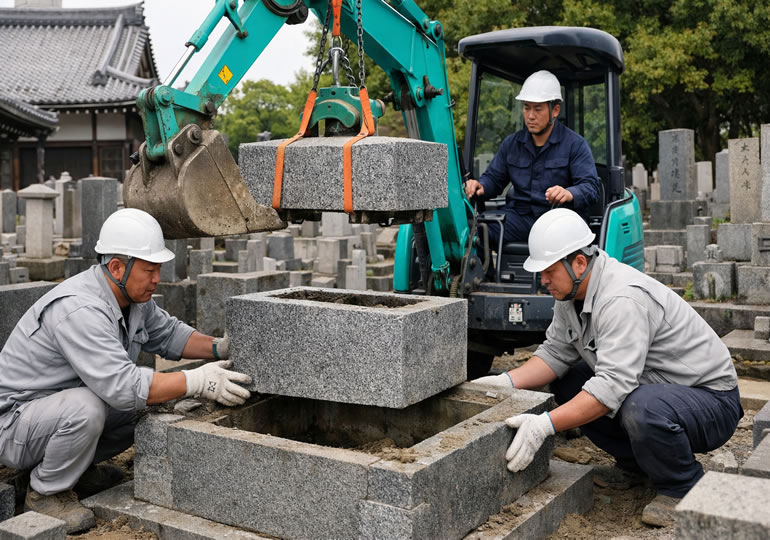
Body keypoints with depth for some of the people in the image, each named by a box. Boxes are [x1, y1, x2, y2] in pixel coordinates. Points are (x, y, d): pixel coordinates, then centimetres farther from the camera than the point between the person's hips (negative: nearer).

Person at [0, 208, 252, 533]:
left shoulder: (134, 295, -4)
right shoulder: (78, 310, -32)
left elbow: (166, 333, 12)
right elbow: (123, 387, -38)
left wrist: (218, 348, -5)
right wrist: (197, 381, -35)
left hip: (69, 407, 9)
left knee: (154, 404, 0)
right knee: (86, 408, -36)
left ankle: (79, 467, 16)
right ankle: (45, 492, -9)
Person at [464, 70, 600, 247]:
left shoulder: (575, 144, 1)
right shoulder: (511, 143, 17)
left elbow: (591, 187, -9)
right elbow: (494, 178, 19)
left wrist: (569, 194, -33)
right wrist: (480, 186, -7)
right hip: (520, 215, 3)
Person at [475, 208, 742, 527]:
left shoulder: (622, 300, -31)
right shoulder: (571, 289, -1)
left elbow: (613, 387, -38)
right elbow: (555, 352, 1)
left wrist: (546, 425, -43)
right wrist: (509, 381, -15)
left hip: (711, 399, -9)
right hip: (644, 386, 9)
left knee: (643, 408, -38)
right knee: (565, 381, 0)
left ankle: (683, 487, -7)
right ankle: (635, 465, 14)